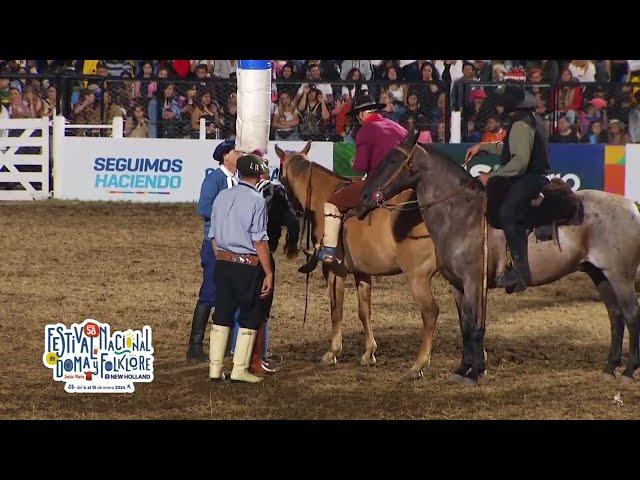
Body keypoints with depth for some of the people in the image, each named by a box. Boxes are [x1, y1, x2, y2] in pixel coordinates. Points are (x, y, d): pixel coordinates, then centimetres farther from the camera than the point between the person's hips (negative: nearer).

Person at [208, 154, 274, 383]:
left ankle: (215, 367, 12)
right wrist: (268, 273, -10)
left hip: (223, 263, 6)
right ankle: (240, 368, 5)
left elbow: (213, 235, 11)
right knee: (250, 317, 6)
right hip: (248, 266, -6)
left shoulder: (222, 197, 7)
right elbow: (260, 241, -14)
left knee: (222, 315, 12)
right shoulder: (257, 200, -12)